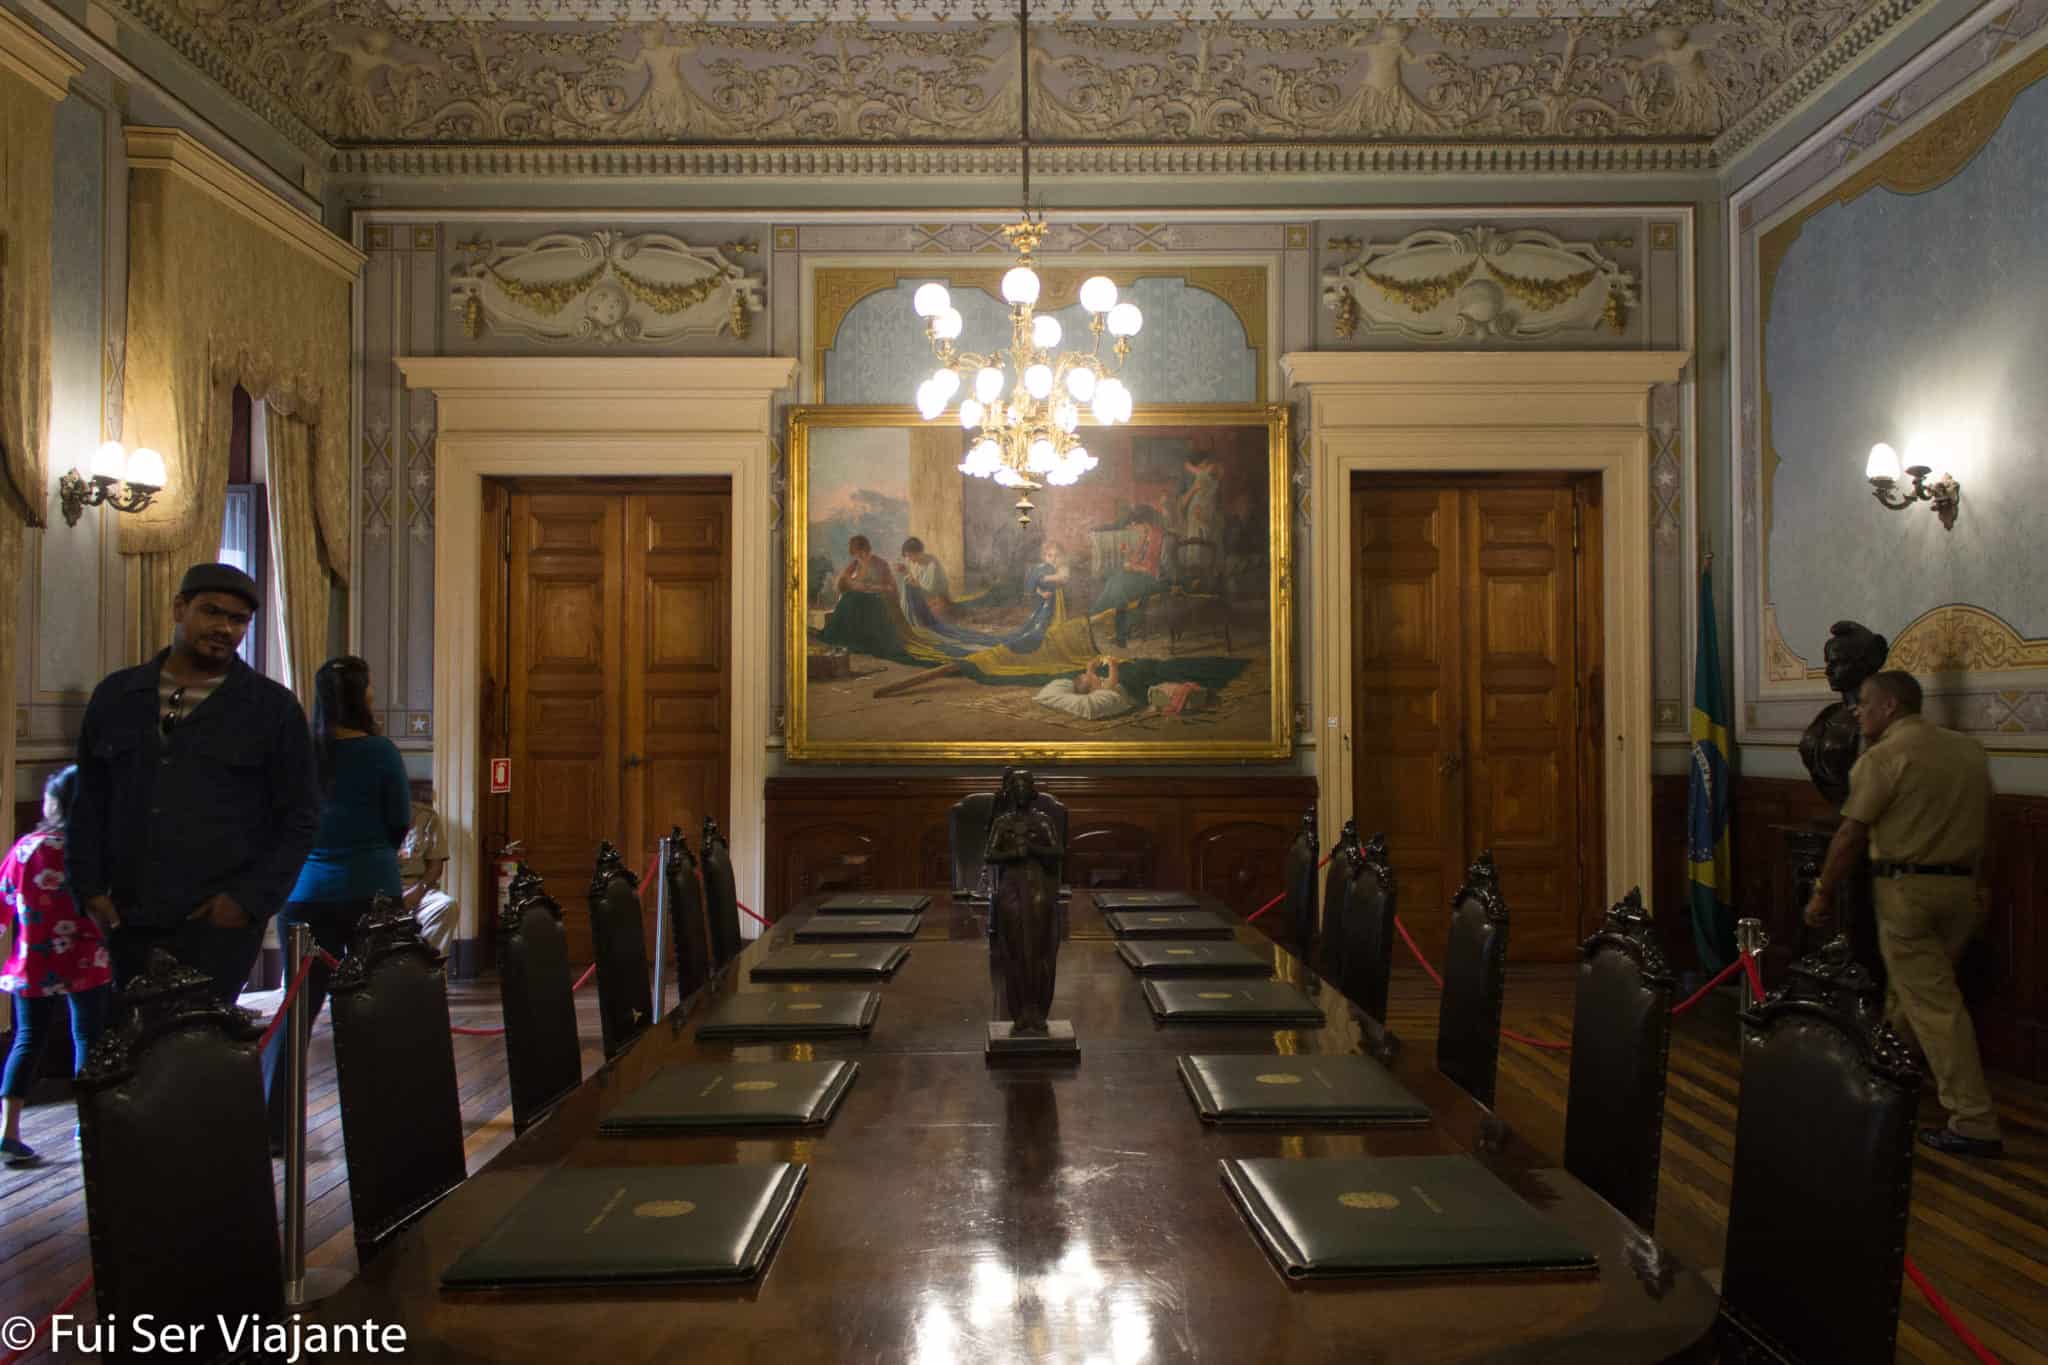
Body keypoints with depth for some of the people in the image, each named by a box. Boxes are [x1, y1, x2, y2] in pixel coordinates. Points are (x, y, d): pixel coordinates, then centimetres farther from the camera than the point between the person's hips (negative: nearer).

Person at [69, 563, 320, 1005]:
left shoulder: (273, 708, 4)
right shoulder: (116, 696, 14)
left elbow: (299, 818, 3)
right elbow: (89, 802, 18)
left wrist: (249, 899, -7)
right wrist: (89, 886, 6)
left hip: (220, 924, -4)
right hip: (127, 921, 4)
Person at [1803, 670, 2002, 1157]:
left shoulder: (1884, 756, -12)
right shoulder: (1970, 749, 9)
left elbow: (1849, 836, -13)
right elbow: (1983, 821, 15)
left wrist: (1822, 894, -4)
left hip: (1907, 888, -7)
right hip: (1963, 887, 7)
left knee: (1933, 1004, -3)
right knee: (1912, 986, 21)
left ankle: (1975, 1125, -3)